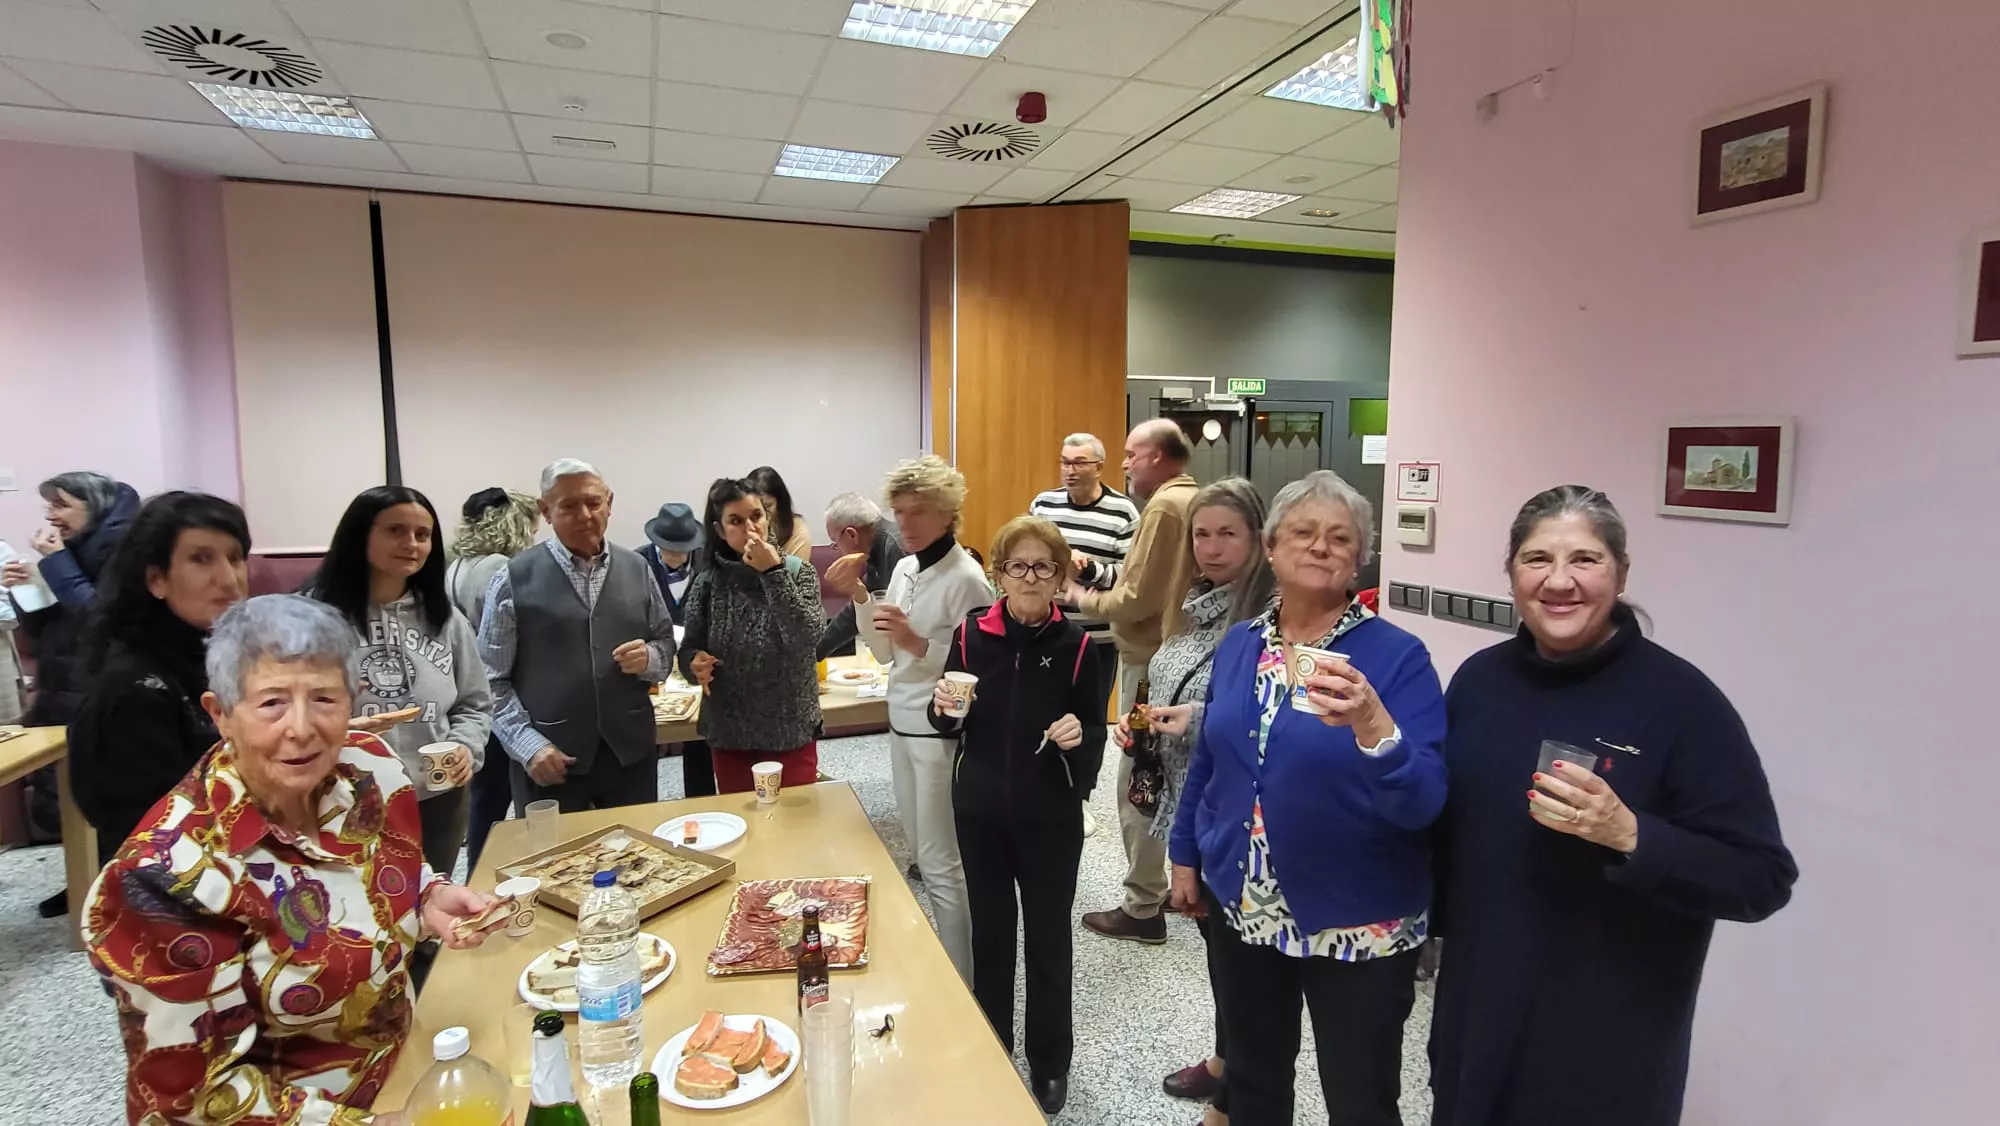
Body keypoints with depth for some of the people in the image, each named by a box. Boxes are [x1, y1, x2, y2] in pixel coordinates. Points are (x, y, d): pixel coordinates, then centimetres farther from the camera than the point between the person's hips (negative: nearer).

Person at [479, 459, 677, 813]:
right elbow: (491, 677, -4)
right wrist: (528, 745, -13)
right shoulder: (515, 577, -2)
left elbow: (666, 644, 11)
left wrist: (648, 658, -11)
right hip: (550, 760, -2)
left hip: (630, 752, 3)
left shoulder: (637, 568, 7)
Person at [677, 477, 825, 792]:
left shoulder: (798, 571, -7)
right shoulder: (708, 582, -2)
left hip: (790, 731, -2)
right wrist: (695, 663, -19)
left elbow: (806, 639, -21)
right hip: (730, 734, 2)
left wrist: (773, 572, -24)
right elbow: (688, 650, 3)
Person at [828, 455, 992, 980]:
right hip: (903, 725, 8)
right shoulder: (904, 568, 7)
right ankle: (944, 960, 37)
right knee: (925, 855, 20)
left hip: (942, 733, -8)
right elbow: (885, 652, 11)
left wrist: (919, 644, -28)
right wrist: (858, 596, -1)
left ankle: (959, 981, 18)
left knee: (942, 865, 2)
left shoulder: (966, 577, -17)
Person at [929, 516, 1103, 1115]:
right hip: (980, 809, 2)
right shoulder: (971, 634, -5)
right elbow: (950, 726, 4)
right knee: (989, 930, 17)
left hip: (1050, 815, -2)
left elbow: (1096, 729, -3)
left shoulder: (1074, 643, -10)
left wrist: (1079, 734, -24)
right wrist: (943, 707, -18)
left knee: (1048, 936, 12)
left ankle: (1050, 1063, 33)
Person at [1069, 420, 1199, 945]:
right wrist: (1103, 577, 11)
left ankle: (1142, 909, 8)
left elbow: (1136, 601, -22)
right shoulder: (1199, 502, 11)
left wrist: (1083, 598, -6)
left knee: (1139, 784, -1)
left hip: (1152, 661, -10)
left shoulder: (1163, 507, -18)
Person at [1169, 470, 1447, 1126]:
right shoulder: (1237, 645, 0)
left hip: (1359, 927, -4)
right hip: (1242, 910, 4)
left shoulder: (1397, 656, -14)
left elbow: (1424, 803, -22)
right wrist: (1186, 854, 13)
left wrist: (1370, 725, -39)